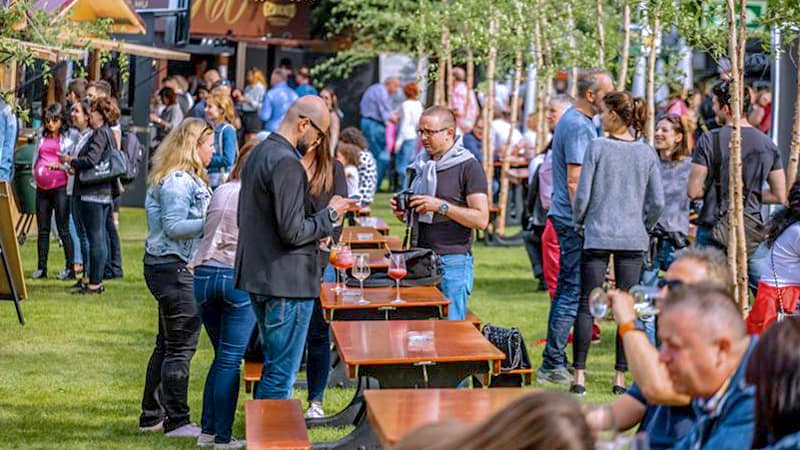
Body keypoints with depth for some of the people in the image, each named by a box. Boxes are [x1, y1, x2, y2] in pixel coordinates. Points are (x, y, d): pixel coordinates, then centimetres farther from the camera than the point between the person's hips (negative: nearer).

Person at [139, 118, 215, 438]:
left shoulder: (190, 179, 16)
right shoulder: (178, 181, -17)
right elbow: (173, 227, -21)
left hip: (178, 268, 11)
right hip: (172, 269, -11)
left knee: (168, 344, 16)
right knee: (181, 345, -7)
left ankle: (152, 416, 23)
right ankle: (177, 421, -2)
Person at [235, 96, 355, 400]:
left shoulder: (258, 154, 14)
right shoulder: (286, 163, -18)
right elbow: (292, 232, -22)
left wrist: (314, 230, 21)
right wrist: (330, 214, -6)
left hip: (257, 278, 10)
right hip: (287, 283, -10)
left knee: (272, 367, 19)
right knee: (281, 374, -4)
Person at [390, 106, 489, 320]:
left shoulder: (468, 167, -5)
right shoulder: (419, 165, 15)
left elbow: (481, 219, -12)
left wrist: (441, 206, -18)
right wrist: (401, 211, 3)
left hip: (453, 260, -6)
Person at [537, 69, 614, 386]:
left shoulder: (573, 120, 17)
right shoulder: (578, 127, -16)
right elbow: (574, 180, -21)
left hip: (566, 217, 11)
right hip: (576, 220, -11)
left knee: (566, 288, 14)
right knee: (574, 291, -8)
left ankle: (554, 362, 19)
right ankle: (552, 364, -6)